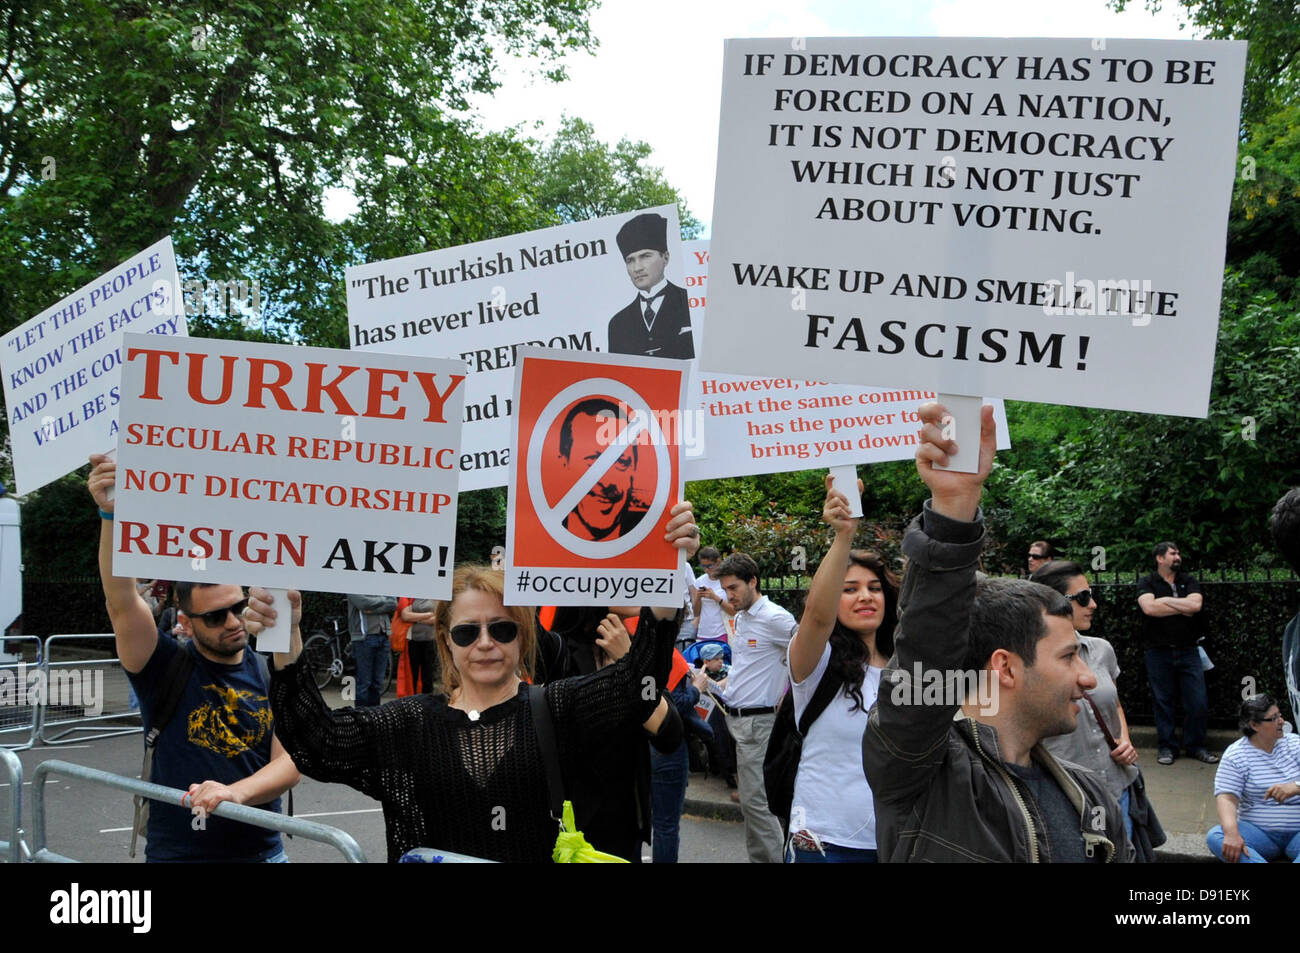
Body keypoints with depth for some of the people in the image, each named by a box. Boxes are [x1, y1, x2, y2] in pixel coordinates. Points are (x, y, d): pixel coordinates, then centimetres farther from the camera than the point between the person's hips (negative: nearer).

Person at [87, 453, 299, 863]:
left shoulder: (271, 673, -1)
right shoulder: (166, 667, -7)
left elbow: (290, 759, -8)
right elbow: (122, 604, -21)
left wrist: (237, 792, -27)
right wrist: (111, 515, -32)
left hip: (262, 849, 2)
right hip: (176, 851, -2)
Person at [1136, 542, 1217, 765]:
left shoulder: (1189, 582, 11)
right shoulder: (1147, 583, 3)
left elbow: (1196, 604, -8)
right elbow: (1149, 607, -17)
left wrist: (1165, 600, -9)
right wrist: (1182, 608, -7)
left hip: (1188, 652, 2)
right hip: (1159, 652, -2)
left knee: (1198, 702, 0)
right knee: (1162, 702, 3)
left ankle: (1196, 745, 14)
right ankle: (1166, 746, 14)